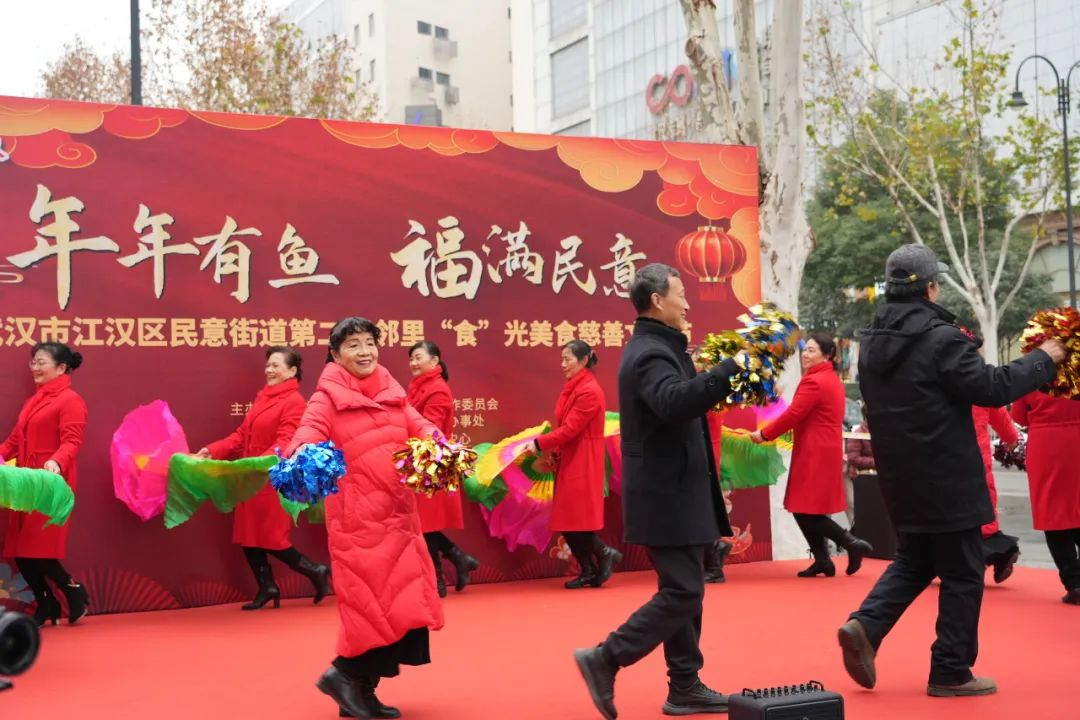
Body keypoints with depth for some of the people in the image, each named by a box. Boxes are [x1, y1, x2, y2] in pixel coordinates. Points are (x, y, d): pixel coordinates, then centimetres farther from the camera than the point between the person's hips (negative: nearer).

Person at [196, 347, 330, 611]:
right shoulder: (262, 397, 14)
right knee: (248, 538, 9)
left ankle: (317, 572, 13)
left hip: (273, 481, -8)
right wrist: (213, 450, 1)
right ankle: (267, 588, 21)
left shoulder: (294, 402, -11)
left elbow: (284, 444, -20)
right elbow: (242, 435, 14)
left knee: (272, 540, -3)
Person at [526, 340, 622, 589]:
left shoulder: (589, 391, -16)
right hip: (569, 461, 9)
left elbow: (570, 429, -19)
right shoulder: (573, 388, 13)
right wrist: (554, 450, 0)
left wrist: (539, 444, -14)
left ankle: (606, 554, 9)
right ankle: (589, 571, 15)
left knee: (574, 518, -7)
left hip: (582, 463, -9)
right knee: (567, 520, 8)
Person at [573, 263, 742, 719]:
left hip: (673, 492, 10)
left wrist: (720, 377, 12)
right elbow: (674, 402, -38)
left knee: (684, 590, 13)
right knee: (682, 593, -8)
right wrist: (731, 368, -38)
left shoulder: (656, 348, 15)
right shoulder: (651, 353, -18)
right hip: (667, 496, -10)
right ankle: (604, 660, -3)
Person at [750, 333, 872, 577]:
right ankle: (822, 561, 15)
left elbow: (793, 415, -18)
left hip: (814, 454, -10)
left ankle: (852, 543, -4)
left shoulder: (814, 382, -16)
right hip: (825, 451, 10)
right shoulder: (833, 380, 16)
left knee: (805, 510, -5)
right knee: (808, 510, 13)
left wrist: (764, 434, -8)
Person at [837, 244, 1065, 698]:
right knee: (962, 574, 6)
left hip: (901, 478, 7)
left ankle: (864, 625, 1)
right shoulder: (940, 337, -18)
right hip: (947, 480, -7)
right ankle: (951, 673, 12)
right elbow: (992, 388, -18)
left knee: (914, 561, 21)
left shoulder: (872, 342, 6)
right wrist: (1043, 359, -5)